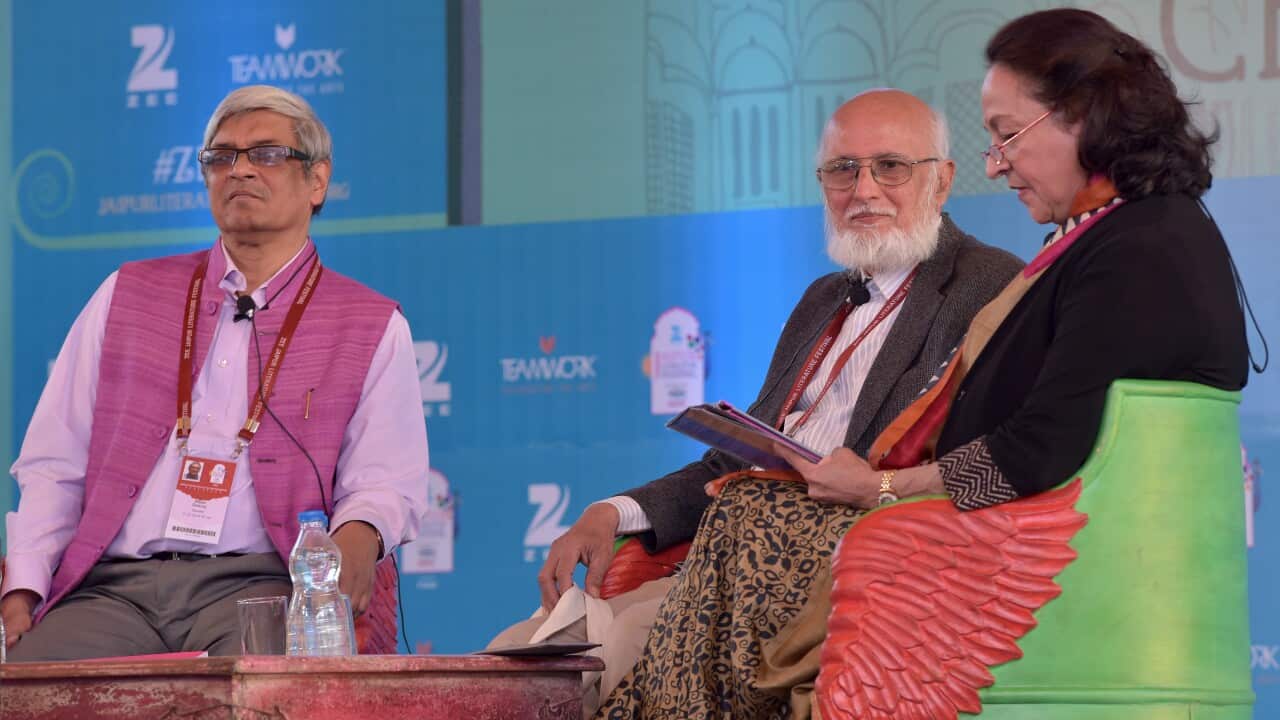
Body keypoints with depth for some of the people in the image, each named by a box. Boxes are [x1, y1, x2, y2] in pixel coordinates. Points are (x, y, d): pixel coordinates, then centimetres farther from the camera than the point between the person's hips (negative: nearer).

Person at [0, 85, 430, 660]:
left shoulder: (374, 328, 15)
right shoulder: (127, 296, 21)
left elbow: (388, 481, 8)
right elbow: (54, 466, 18)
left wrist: (357, 537, -17)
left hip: (256, 584, -2)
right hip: (113, 586, 2)